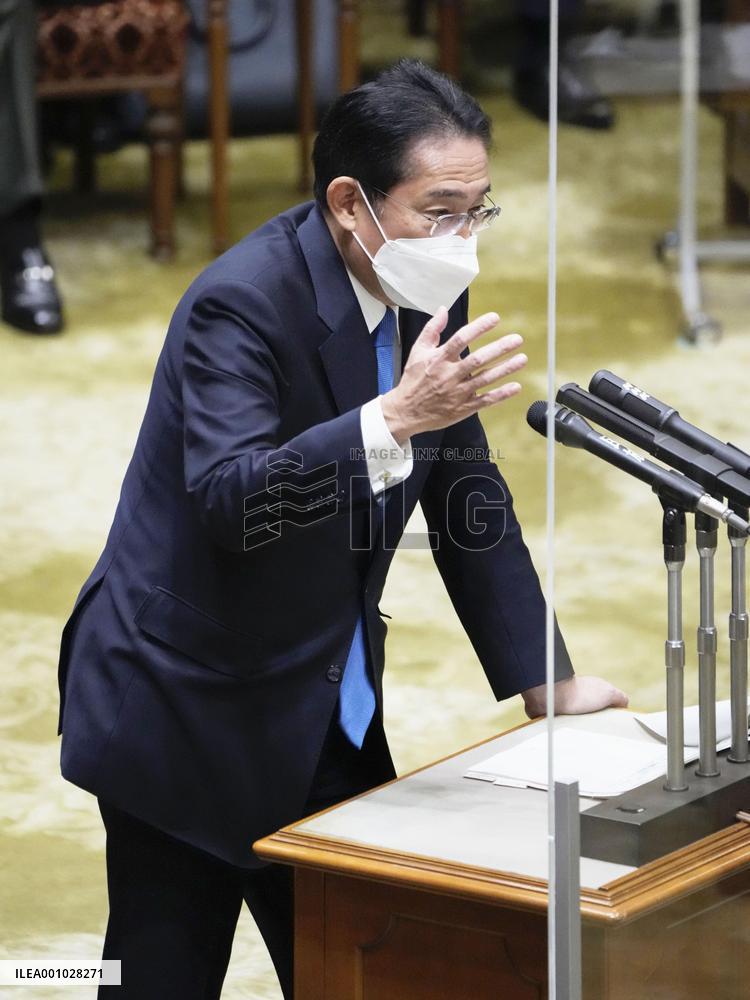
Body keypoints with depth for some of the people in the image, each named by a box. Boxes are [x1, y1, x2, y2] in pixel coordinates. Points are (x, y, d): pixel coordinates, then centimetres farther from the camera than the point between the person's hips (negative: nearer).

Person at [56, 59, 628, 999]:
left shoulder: (426, 295, 2)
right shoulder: (241, 303, -21)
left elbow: (470, 495, 11)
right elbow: (230, 499, -34)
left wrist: (550, 685, 10)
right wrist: (397, 417, -45)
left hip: (328, 713, 7)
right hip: (187, 714, -7)